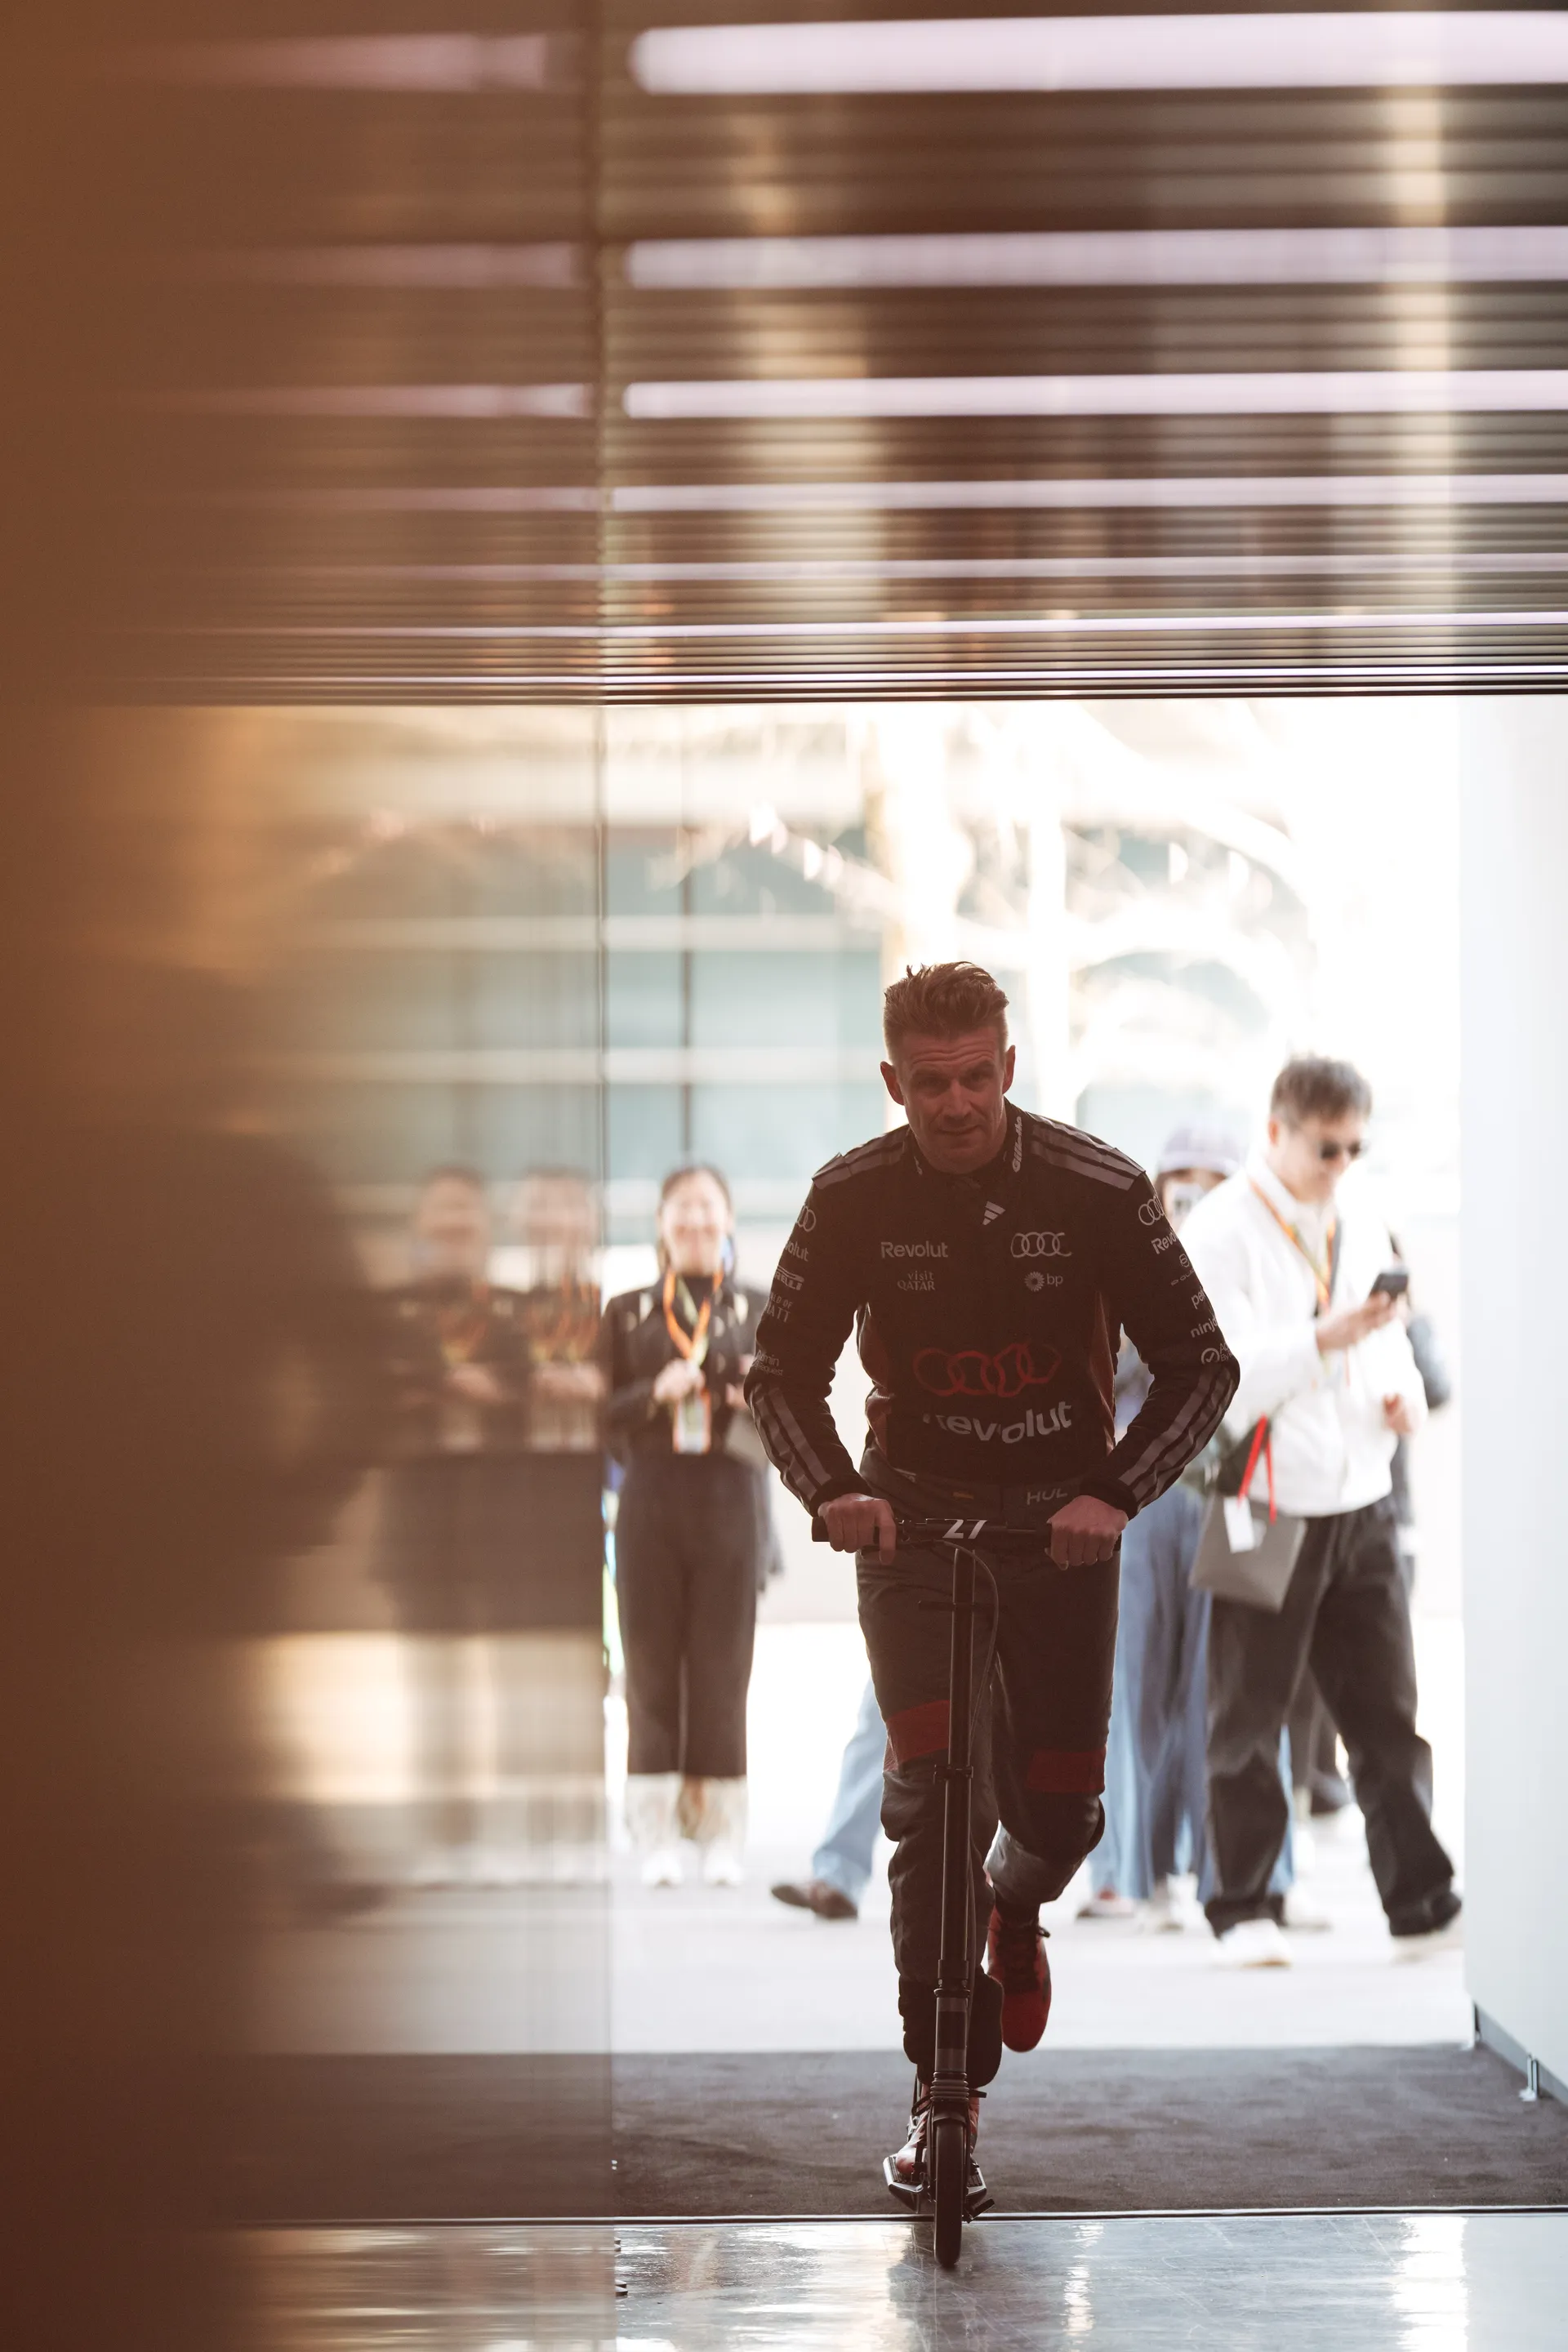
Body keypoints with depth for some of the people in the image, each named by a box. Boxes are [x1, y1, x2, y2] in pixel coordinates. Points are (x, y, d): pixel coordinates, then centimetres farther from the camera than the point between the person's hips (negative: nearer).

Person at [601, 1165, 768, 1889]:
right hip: (652, 1501, 0)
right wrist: (655, 1394, -13)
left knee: (723, 1670, -2)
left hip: (731, 1502, 0)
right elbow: (601, 1415, 5)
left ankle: (720, 1837, 4)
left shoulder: (757, 1310, 10)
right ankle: (657, 1837, 3)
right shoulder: (628, 1313, 11)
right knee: (651, 1666, -1)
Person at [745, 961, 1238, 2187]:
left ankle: (1013, 1908, 40)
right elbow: (784, 1370, -1)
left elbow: (1200, 1366, -8)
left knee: (1062, 1809, 2)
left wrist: (1118, 1493, -22)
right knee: (933, 1796, -14)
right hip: (912, 1521, 0)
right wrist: (831, 1491, -20)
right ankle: (944, 2086, -5)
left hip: (1061, 1522, 0)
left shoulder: (1100, 1190, -13)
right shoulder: (854, 1198, -10)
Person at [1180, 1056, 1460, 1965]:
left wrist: (1405, 1395, 1)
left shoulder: (1363, 1229, 12)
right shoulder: (1222, 1230, -8)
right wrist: (1325, 1341, -28)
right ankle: (1245, 1908, 10)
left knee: (1390, 1712, 4)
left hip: (1364, 1506, 5)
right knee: (1250, 1717, 2)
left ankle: (1420, 1897, 9)